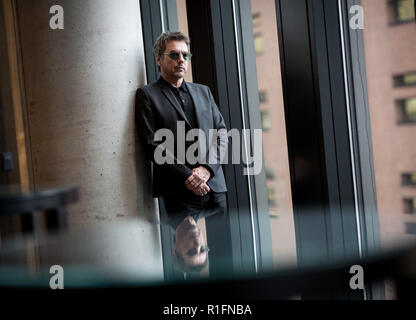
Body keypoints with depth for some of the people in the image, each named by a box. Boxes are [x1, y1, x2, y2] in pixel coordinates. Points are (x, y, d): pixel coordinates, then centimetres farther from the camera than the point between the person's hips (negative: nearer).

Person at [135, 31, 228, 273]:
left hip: (215, 186, 5)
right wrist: (187, 177, -14)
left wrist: (206, 168, -6)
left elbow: (221, 131, 11)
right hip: (179, 193, -5)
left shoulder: (203, 92, 19)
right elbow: (153, 145, -6)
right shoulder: (147, 95, 3)